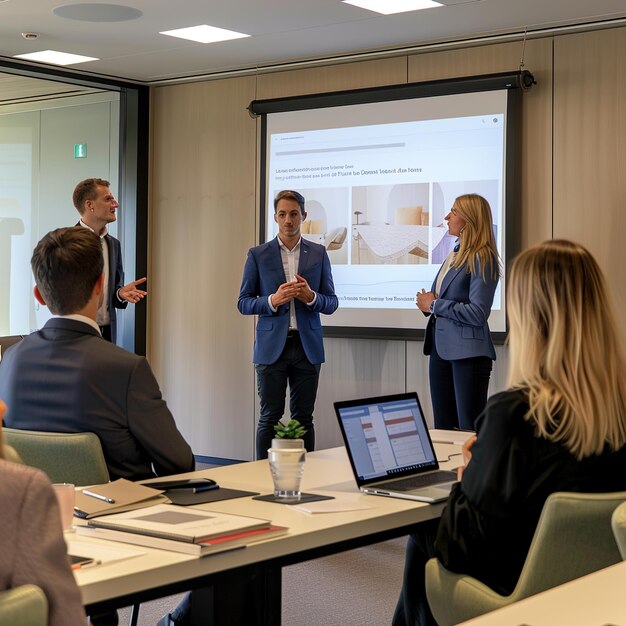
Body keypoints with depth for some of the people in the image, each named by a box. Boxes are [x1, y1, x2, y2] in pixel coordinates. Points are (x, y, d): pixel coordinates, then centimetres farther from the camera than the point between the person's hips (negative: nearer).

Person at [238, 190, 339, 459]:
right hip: (272, 346, -1)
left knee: (303, 417, 5)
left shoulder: (318, 254, 7)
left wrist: (311, 297, -14)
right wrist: (273, 300, -16)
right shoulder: (258, 254, 3)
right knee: (270, 417, 1)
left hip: (307, 346, 2)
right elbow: (243, 303, 3)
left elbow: (331, 303, 8)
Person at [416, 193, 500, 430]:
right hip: (441, 347, 9)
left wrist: (435, 305, -11)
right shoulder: (455, 253, 14)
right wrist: (427, 302, 1)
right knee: (443, 428, 13)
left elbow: (478, 313, -20)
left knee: (469, 429, -2)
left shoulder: (482, 259, -13)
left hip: (468, 353, -9)